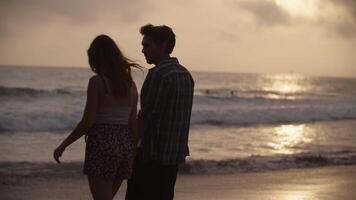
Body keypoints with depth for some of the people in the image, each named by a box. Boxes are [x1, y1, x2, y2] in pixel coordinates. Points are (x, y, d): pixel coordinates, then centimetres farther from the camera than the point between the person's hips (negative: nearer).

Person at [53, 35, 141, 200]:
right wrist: (133, 154, 16)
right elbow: (133, 124, 8)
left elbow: (87, 122, -14)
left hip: (101, 145, -6)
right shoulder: (130, 84, 7)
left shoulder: (97, 82, -10)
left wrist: (63, 145, -4)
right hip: (124, 145, 6)